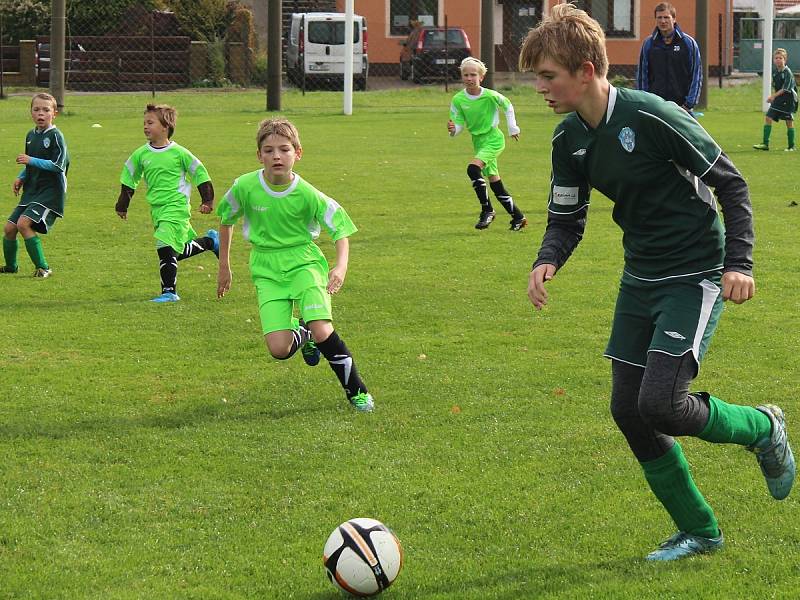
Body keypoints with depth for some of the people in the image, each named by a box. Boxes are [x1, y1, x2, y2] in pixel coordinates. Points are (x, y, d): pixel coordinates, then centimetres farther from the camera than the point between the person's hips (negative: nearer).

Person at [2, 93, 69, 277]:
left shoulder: (55, 136, -11)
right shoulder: (31, 135, 13)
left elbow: (58, 165, -19)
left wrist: (31, 160, -21)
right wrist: (21, 178, 7)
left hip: (50, 191, -8)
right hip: (31, 191, 8)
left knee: (23, 223, -23)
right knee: (9, 228, 6)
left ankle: (43, 267, -15)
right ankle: (10, 266, 27)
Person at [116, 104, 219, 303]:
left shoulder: (178, 153, -7)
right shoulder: (140, 155, 4)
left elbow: (200, 173, 3)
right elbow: (128, 179, 17)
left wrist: (207, 201, 4)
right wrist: (122, 205, 16)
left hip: (176, 207, -6)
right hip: (157, 210, 6)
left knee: (165, 247, -19)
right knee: (179, 250, 10)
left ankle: (169, 291, -10)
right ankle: (211, 241, 36)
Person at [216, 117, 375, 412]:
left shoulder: (307, 194, -15)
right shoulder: (245, 187, -11)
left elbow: (341, 229, -8)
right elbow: (225, 219, 9)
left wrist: (341, 266, -25)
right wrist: (224, 266, 15)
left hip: (305, 263, -1)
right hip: (267, 271, 1)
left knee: (322, 332, -22)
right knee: (279, 350, -13)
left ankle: (356, 390, 1)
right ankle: (303, 335, 25)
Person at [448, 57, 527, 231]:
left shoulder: (490, 96, -15)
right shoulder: (458, 100, -7)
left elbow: (508, 106, 3)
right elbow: (459, 124, -5)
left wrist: (513, 128, 5)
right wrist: (454, 129, -28)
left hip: (494, 139, -5)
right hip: (478, 142, 5)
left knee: (473, 169, -26)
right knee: (494, 181, 9)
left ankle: (487, 210, -15)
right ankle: (518, 217, 22)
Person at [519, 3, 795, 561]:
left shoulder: (652, 117, -22)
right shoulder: (570, 139, -1)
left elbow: (731, 183, -14)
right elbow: (566, 218, 9)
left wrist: (739, 262, -20)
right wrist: (547, 262, -12)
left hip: (696, 277, -8)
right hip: (641, 279, 8)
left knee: (659, 403, -18)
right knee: (628, 409, 4)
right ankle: (698, 531, 20)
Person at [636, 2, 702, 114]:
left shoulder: (689, 43, 1)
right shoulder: (648, 44, 5)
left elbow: (696, 76, 1)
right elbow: (641, 76, 9)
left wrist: (689, 104, -5)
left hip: (681, 105, -1)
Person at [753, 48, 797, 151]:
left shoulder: (788, 73, -15)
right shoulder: (775, 72, 6)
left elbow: (785, 89, -19)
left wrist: (774, 96, -23)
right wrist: (773, 97, 12)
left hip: (788, 100, -7)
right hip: (778, 99, 7)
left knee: (789, 121, 1)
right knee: (768, 118, -3)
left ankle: (791, 146, 12)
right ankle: (765, 144, 0)